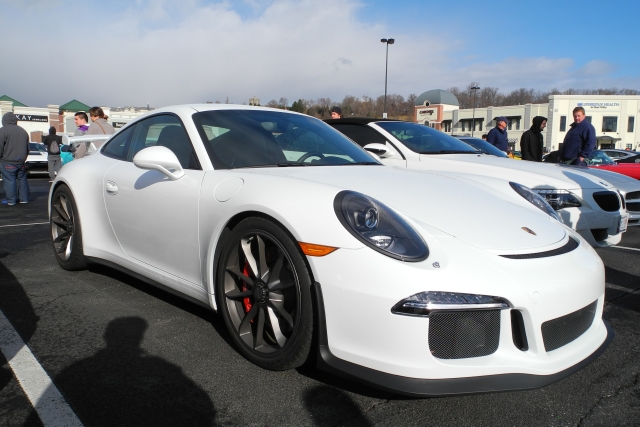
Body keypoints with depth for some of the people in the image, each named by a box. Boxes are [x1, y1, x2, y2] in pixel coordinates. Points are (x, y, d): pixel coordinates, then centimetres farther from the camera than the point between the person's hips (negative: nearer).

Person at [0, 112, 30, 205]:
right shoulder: (23, 131, 13)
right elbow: (27, 148, 19)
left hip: (8, 162, -6)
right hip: (21, 161, 6)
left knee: (9, 180, -3)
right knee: (22, 179, 12)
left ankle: (11, 200, -2)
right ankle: (24, 198, 15)